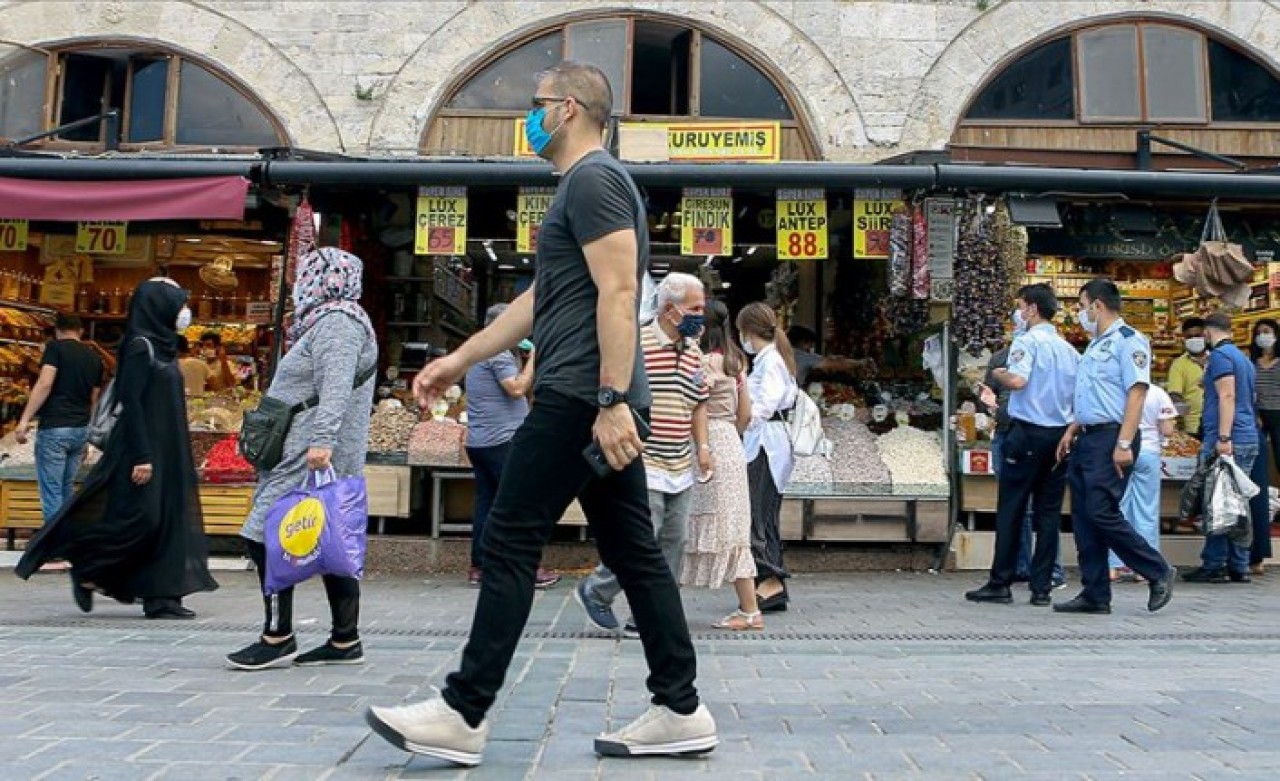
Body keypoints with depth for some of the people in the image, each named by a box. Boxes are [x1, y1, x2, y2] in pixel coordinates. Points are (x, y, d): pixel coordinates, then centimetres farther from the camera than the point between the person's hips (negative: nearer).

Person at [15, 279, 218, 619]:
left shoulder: (162, 346, 15)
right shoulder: (140, 346, -11)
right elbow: (131, 402, -17)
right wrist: (141, 456, -22)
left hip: (167, 449, 9)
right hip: (144, 449, -9)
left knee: (167, 519, 6)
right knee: (140, 517, -10)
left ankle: (160, 597, 8)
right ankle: (87, 569, 9)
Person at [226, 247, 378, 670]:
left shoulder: (336, 322, -10)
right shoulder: (333, 321, 23)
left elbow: (336, 388, -25)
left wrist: (321, 440, -34)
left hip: (312, 458, -11)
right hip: (322, 457, 11)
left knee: (265, 534, -9)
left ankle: (277, 636, -5)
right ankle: (345, 639, 12)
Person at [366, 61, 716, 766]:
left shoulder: (592, 179, -7)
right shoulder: (589, 185, 26)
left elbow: (618, 293, -19)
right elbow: (540, 299, 27)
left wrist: (612, 401, -25)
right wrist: (460, 360, 26)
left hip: (583, 397, -11)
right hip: (602, 401, 11)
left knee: (509, 545, -6)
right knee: (633, 551, 9)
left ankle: (464, 714, 1)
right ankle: (680, 709, 14)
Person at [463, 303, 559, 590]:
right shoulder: (499, 353, -11)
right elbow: (517, 389, -20)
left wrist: (525, 361, 13)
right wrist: (534, 359, -12)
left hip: (479, 442, 10)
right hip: (502, 441, -9)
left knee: (485, 503, 8)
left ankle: (478, 567, 9)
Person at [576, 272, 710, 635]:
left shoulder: (694, 351, 12)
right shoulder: (636, 345, -11)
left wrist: (703, 445, 10)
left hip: (681, 469, 8)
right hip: (643, 467, -7)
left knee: (673, 544, 8)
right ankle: (594, 591, 15)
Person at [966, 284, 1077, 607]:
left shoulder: (1027, 341, -8)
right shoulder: (1069, 349, 12)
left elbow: (1017, 380, -25)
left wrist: (997, 374, -6)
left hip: (1028, 432, -6)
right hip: (1061, 434, 6)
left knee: (1011, 509, 0)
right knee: (1049, 512, 7)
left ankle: (1000, 583, 4)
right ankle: (1042, 588, 9)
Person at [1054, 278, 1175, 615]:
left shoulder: (1128, 340, -9)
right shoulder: (1095, 345, 20)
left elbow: (1137, 393, -17)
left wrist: (1124, 444, -23)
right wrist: (1071, 431, 16)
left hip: (1111, 439, -9)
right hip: (1086, 439, 9)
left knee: (1101, 513, -13)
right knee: (1083, 519, 7)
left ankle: (1159, 573, 5)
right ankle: (1095, 595, 12)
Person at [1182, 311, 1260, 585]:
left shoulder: (1220, 355, -7)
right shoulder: (1244, 358, 22)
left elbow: (1227, 396, -17)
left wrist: (1223, 437, -22)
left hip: (1227, 440, -9)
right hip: (1249, 440, 9)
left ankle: (1214, 565, -4)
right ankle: (1239, 567, 12)